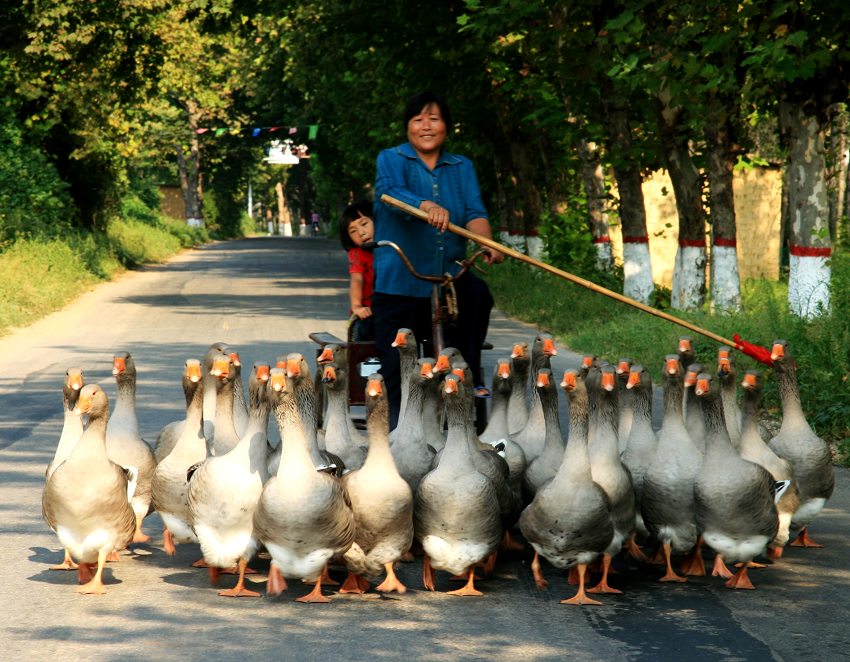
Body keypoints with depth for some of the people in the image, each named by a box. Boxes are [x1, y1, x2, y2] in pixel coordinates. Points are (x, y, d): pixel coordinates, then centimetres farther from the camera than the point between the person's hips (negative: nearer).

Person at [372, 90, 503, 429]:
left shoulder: (462, 167, 13)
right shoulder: (391, 160, 3)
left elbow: (474, 211, -3)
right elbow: (390, 191, -20)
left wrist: (485, 242, -26)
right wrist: (427, 207, -41)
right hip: (399, 284, -2)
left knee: (476, 293, -29)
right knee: (396, 370, -4)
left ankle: (468, 380, -16)